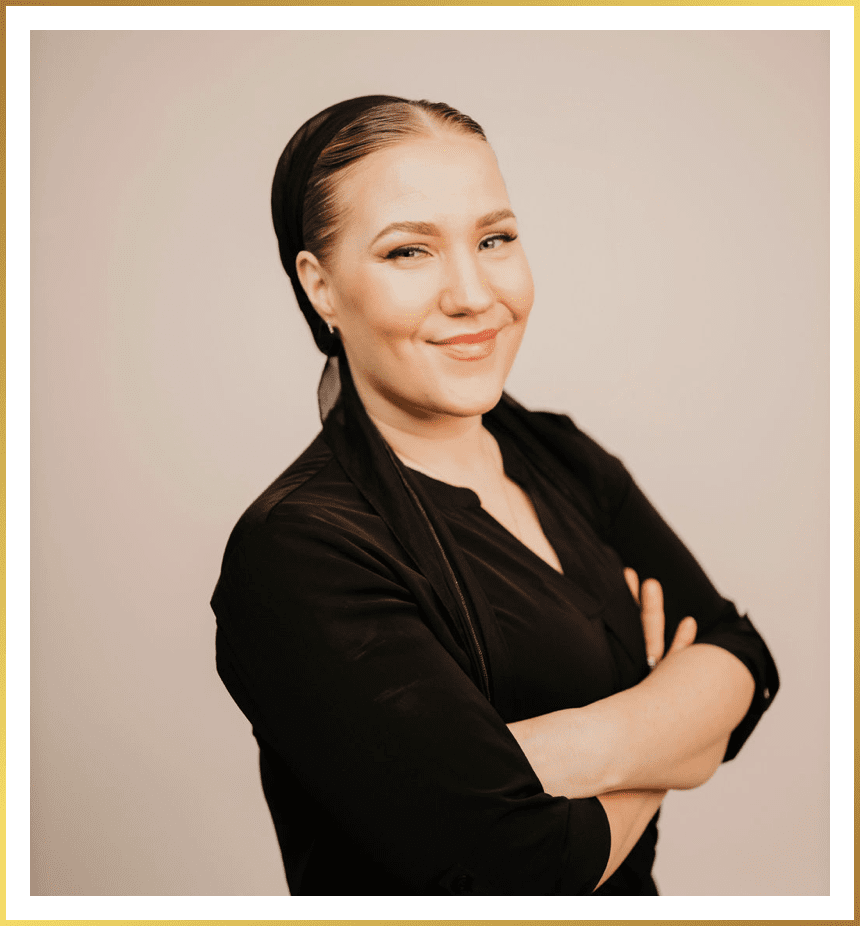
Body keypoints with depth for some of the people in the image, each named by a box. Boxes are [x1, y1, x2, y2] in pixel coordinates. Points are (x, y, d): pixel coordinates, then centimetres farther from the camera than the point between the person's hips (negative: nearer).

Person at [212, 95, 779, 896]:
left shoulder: (567, 460, -5)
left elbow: (740, 663, -11)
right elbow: (522, 863, -31)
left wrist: (593, 748, -29)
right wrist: (673, 716, -15)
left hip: (633, 891, 6)